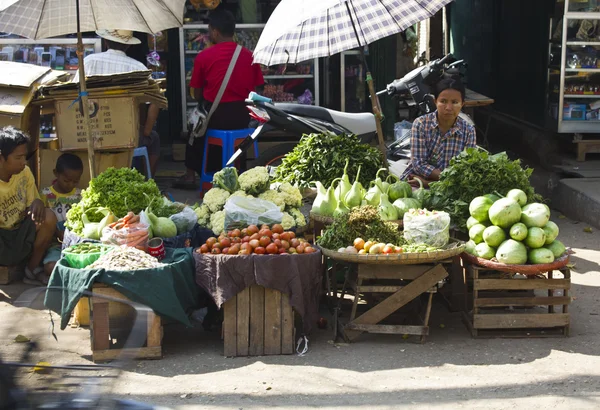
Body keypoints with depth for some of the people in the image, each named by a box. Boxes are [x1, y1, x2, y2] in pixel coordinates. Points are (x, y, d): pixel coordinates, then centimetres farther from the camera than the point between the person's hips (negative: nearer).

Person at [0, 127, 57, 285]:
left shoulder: (25, 172, -4)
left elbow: (32, 207, 4)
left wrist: (37, 203, -22)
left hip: (21, 236, 5)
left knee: (48, 217, -22)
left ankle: (32, 269, -2)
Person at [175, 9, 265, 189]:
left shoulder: (203, 56, -5)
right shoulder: (250, 56, 3)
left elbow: (197, 95, 4)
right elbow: (255, 92, 8)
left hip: (215, 116, -2)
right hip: (243, 117, 3)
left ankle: (191, 176, 32)